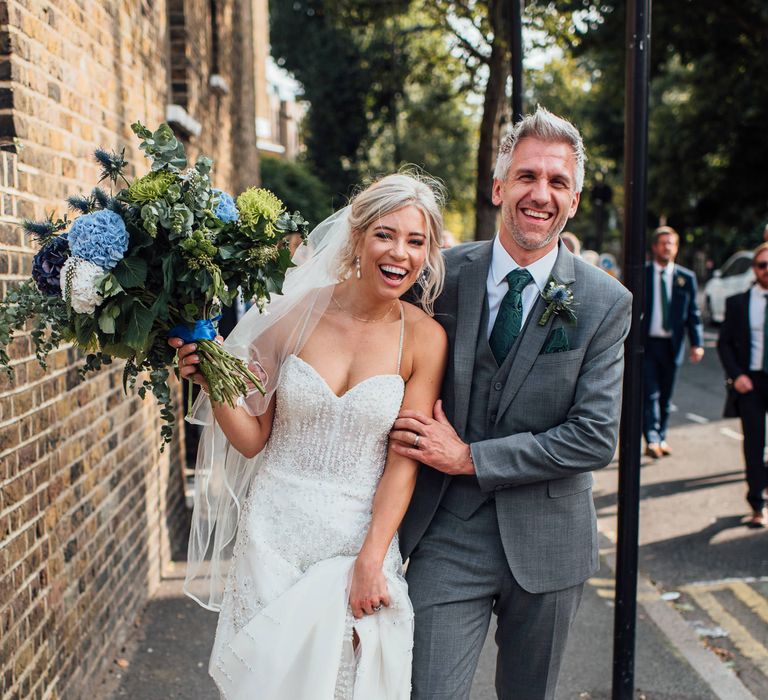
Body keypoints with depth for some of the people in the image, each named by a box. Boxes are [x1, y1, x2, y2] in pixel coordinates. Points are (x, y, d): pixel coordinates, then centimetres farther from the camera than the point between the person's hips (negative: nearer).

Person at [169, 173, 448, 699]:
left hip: (361, 534, -1)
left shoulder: (423, 338, -8)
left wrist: (370, 561, -10)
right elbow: (252, 439, -2)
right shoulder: (296, 312, -6)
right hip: (275, 531, 1)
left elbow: (404, 460, -7)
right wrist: (212, 380, -17)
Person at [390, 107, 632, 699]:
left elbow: (596, 438, -12)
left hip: (547, 542, 1)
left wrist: (469, 457, -16)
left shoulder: (605, 302, -7)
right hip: (448, 534, 0)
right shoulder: (444, 273, -4)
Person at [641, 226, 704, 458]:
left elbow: (693, 313, 6)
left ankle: (661, 437, 23)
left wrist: (697, 343, -5)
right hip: (646, 343, -2)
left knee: (666, 395, 11)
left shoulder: (686, 278, 6)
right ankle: (652, 440, -11)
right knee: (650, 393, -9)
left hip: (672, 344, 3)